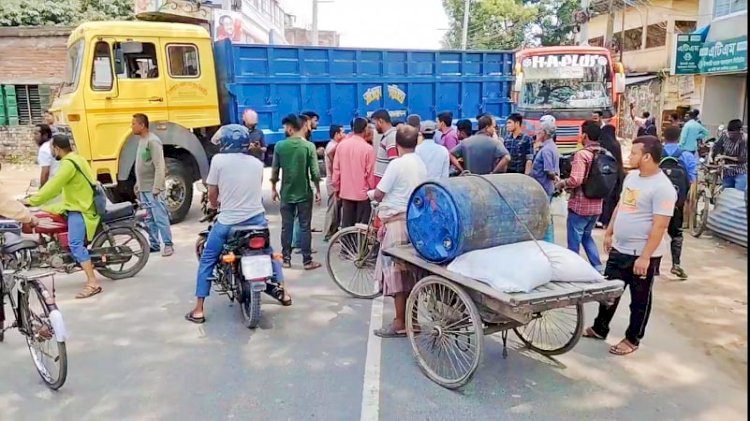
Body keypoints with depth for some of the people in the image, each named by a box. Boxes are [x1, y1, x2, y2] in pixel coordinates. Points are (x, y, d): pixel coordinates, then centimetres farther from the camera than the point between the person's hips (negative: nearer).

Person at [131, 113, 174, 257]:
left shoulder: (152, 141, -15)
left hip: (153, 189, -9)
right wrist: (138, 185, 20)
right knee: (149, 219, 13)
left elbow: (160, 167, -19)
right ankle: (154, 244, 21)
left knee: (160, 218, -5)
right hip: (143, 189, 9)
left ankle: (168, 245, 3)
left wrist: (156, 188, -22)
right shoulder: (141, 140, 14)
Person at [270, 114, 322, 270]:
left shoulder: (279, 146, -5)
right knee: (304, 227, 4)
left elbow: (274, 171, 0)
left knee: (286, 227, 11)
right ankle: (307, 261, 8)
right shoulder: (309, 146, -9)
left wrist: (273, 189, 12)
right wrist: (318, 190, 3)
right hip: (304, 193, -1)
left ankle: (286, 259, 18)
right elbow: (315, 172, -9)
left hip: (286, 193, 2)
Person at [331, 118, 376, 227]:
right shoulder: (368, 148, -14)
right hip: (362, 192, -4)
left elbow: (336, 169, 4)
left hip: (345, 192, 4)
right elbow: (370, 173, -10)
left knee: (347, 225, 11)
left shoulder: (341, 145, -1)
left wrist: (336, 188, 15)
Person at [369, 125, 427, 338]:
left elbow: (379, 194, -12)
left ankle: (400, 324, 3)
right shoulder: (421, 164, 9)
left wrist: (369, 193, 11)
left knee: (396, 271, -2)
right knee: (410, 271, 14)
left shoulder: (397, 164, -13)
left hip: (397, 221, -8)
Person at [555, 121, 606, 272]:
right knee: (587, 236, 23)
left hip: (580, 205, -7)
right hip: (596, 205, 8)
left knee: (574, 241, 5)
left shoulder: (582, 154, -18)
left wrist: (561, 183, -9)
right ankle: (598, 267, 20)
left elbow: (575, 180, -27)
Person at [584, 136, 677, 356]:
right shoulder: (631, 176, 6)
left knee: (639, 300, 11)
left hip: (641, 255, -8)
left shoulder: (662, 187, -21)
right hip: (619, 249, 8)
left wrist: (645, 256, -23)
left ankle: (632, 339, 26)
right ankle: (599, 329, 35)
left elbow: (660, 226, -22)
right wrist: (609, 232, 17)